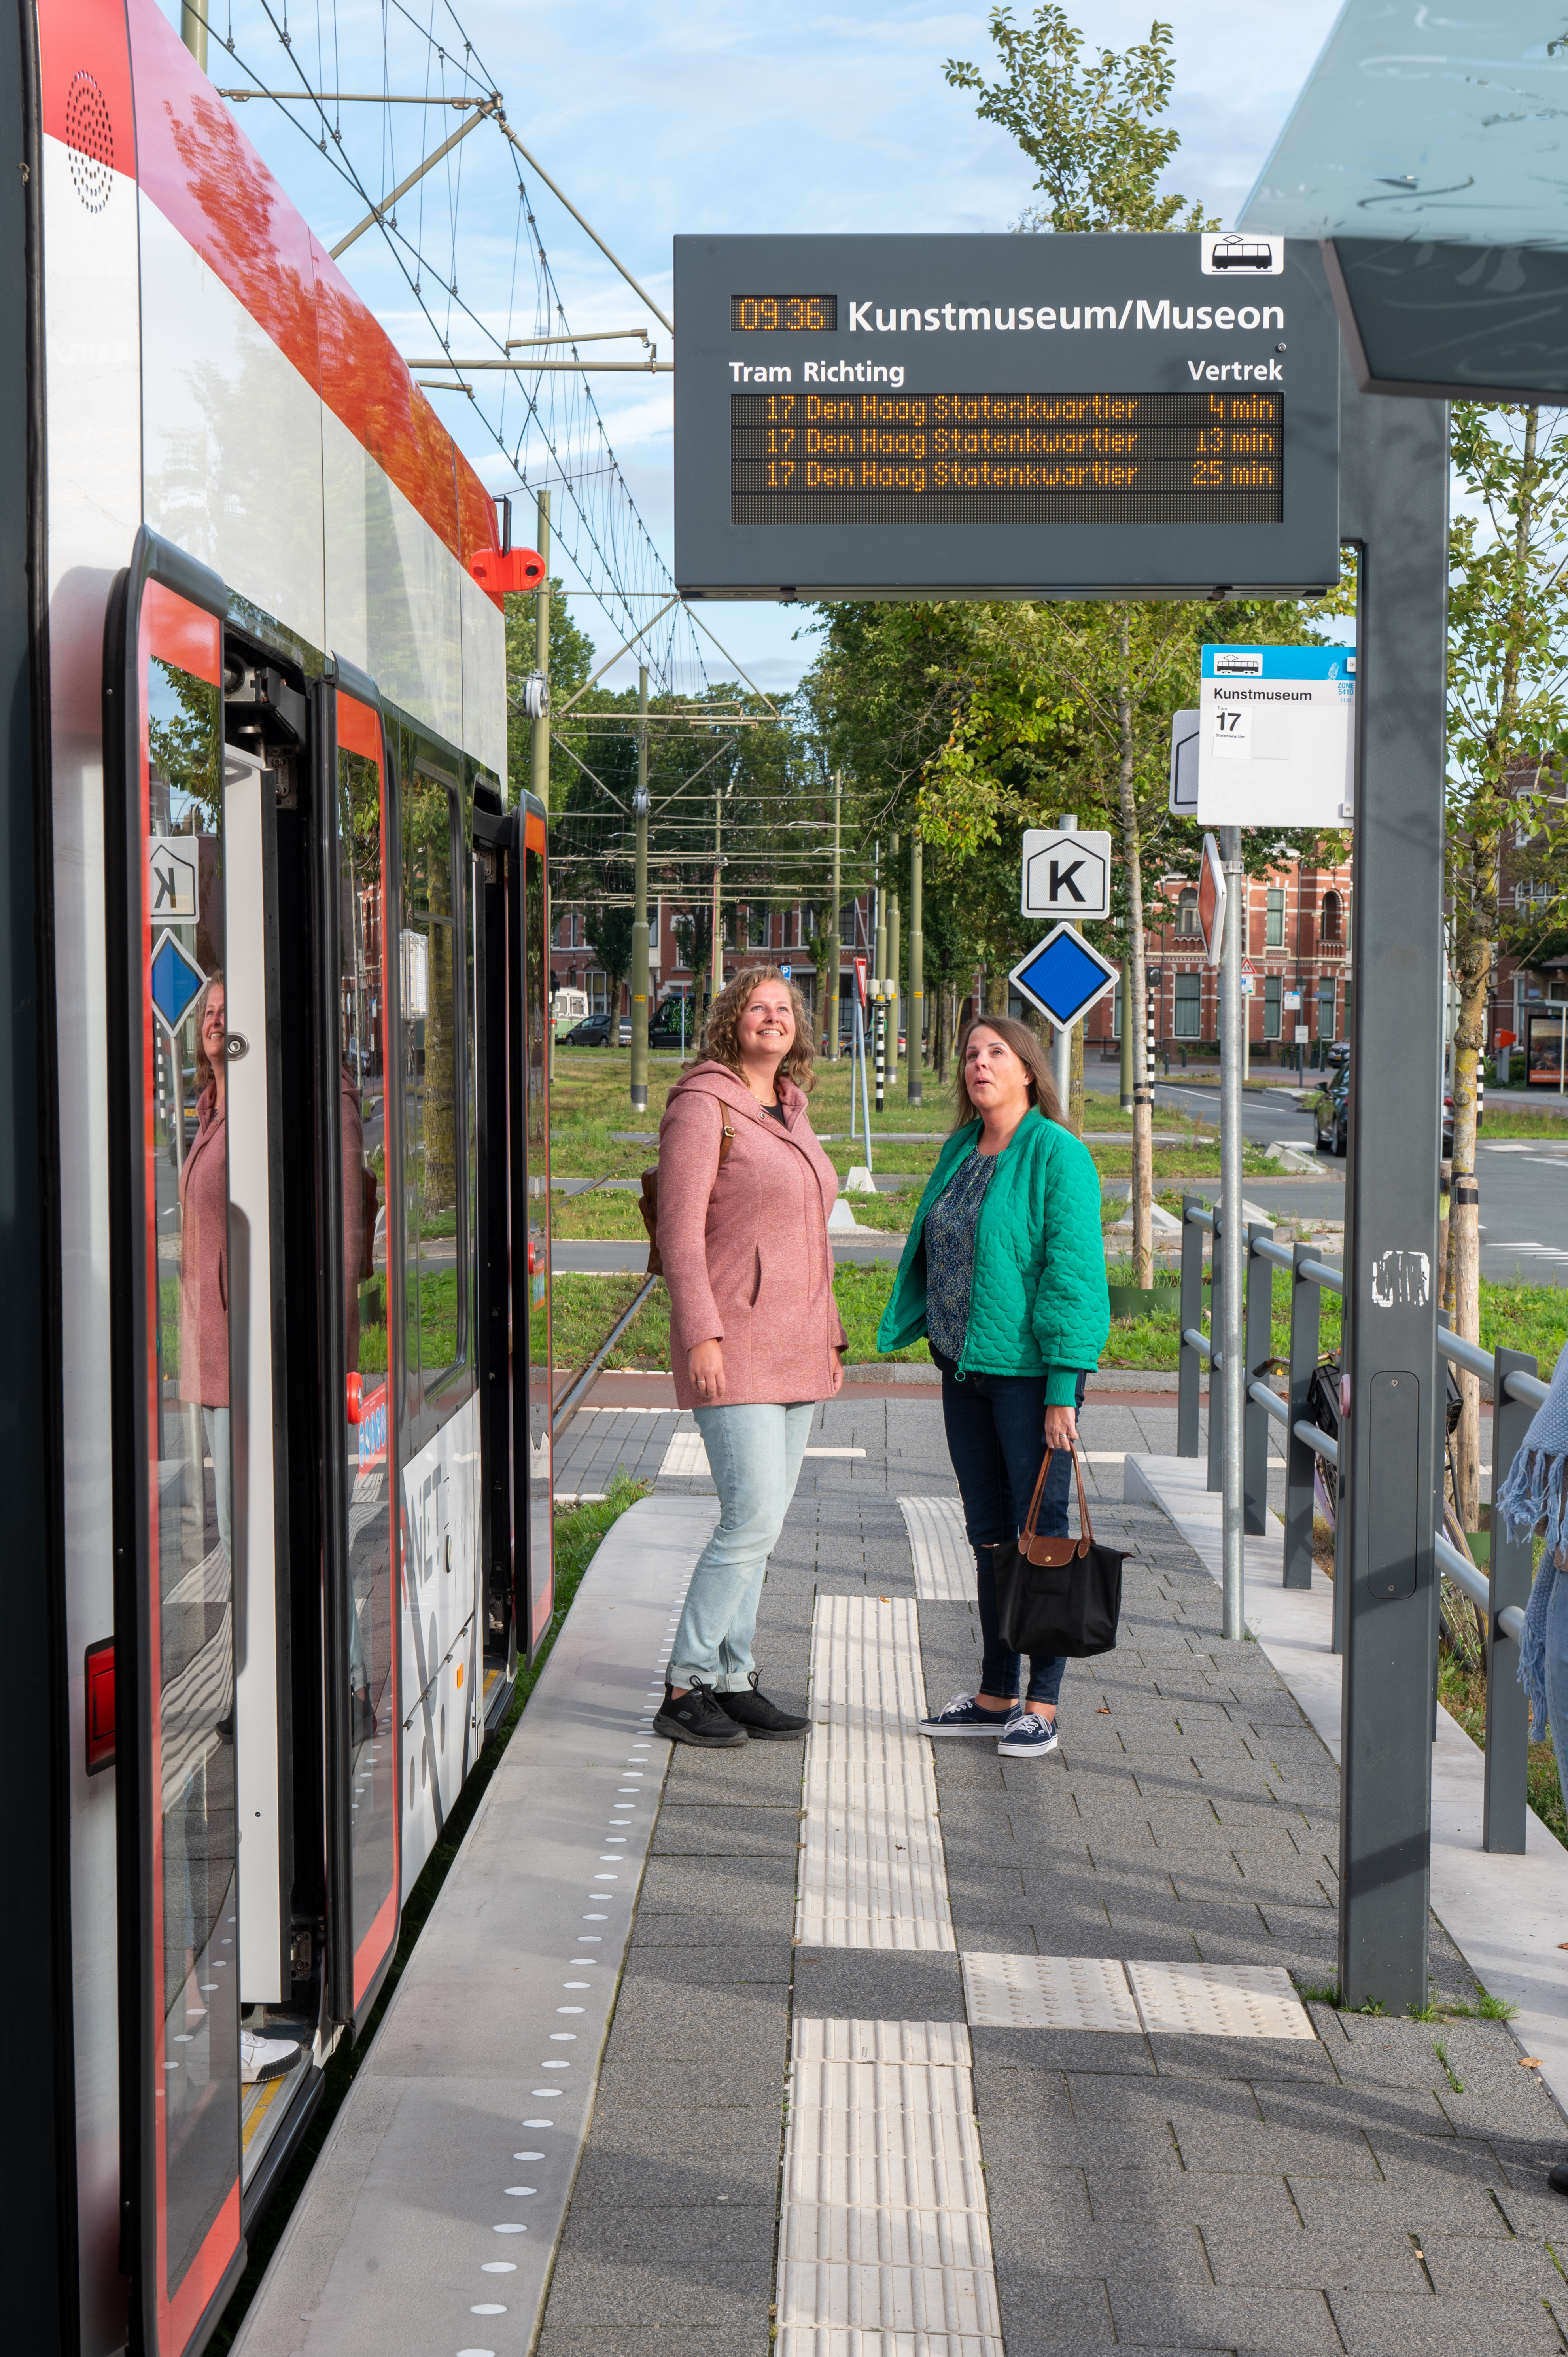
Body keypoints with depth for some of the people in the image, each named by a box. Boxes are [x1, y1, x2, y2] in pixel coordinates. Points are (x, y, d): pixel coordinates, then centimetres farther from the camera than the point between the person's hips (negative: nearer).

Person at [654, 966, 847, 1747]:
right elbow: (680, 1230, -13)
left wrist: (829, 1336, 18)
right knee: (752, 1518, -12)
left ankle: (733, 1679, 15)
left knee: (761, 1521, 8)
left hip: (792, 1348, 8)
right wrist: (700, 1334, -20)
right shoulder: (702, 1106, -8)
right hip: (731, 1344, -8)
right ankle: (685, 1688, -3)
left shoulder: (791, 1115, 16)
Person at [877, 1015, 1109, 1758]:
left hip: (1030, 1370, -7)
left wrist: (1063, 1389, -19)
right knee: (989, 1534, 13)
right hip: (964, 1367, 7)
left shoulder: (1058, 1155, -11)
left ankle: (1041, 1706, 6)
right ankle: (996, 1695, 21)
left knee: (1040, 1532, -1)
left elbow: (1074, 1272, -15)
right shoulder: (960, 1151, 11)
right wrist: (907, 1330, 14)